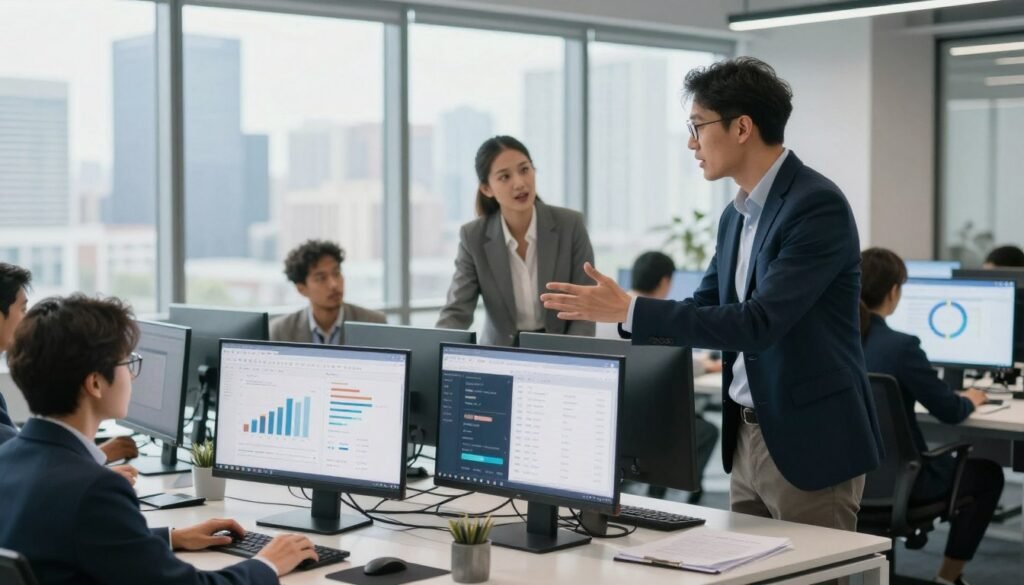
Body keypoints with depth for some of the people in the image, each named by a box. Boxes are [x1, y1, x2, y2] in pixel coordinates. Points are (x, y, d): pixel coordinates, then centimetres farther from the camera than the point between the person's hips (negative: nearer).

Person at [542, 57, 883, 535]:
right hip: (747, 438, 8)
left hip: (810, 444, -8)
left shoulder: (817, 205, -17)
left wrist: (629, 310, -25)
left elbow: (758, 323, -25)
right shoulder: (736, 216, 10)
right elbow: (704, 309, 18)